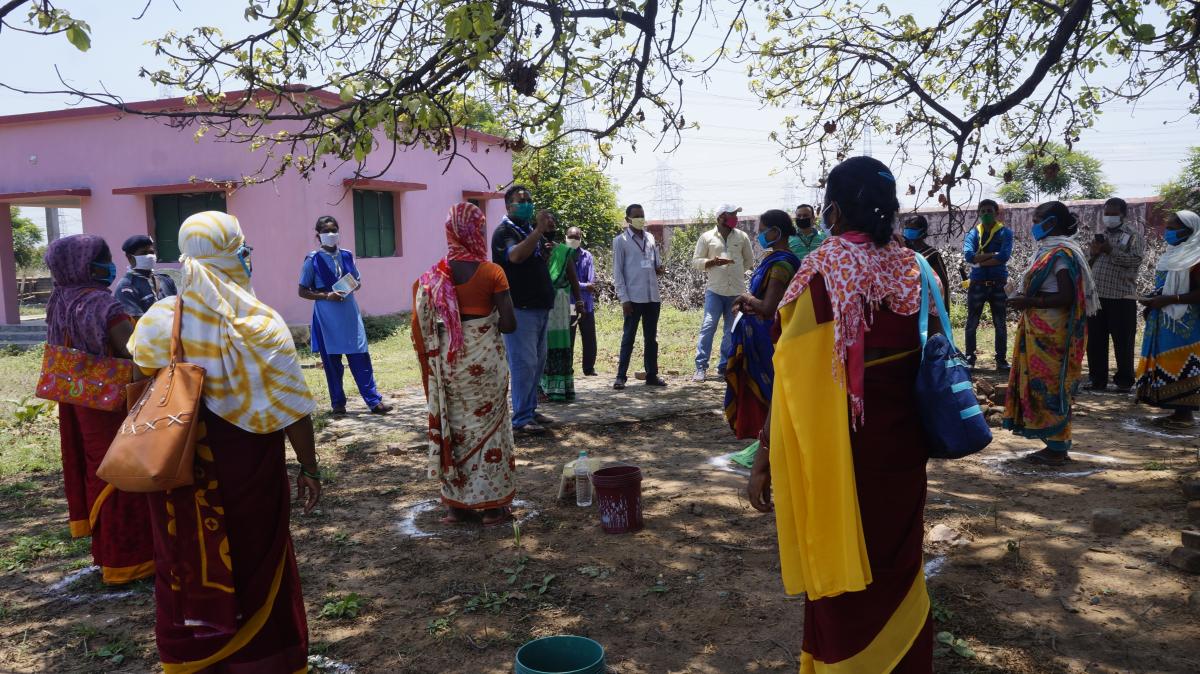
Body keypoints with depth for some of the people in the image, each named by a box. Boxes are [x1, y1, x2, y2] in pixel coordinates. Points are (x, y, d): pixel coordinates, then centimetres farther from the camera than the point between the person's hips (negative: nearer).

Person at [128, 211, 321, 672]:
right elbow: (293, 411, -13)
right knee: (255, 569, 13)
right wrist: (309, 468, -2)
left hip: (177, 473, 3)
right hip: (247, 475, -3)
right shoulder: (261, 324, -16)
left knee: (188, 567, 19)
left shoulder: (158, 320, -7)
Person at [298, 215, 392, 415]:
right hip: (327, 316, -2)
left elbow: (358, 281, 18)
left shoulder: (347, 256, 7)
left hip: (350, 312, 3)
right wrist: (327, 296, -14)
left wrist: (353, 286, -6)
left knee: (360, 358, 1)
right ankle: (338, 403, 17)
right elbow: (303, 291, 0)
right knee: (331, 361, 5)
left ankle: (374, 400, 4)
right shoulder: (313, 260, -3)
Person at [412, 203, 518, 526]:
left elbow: (425, 326, -1)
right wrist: (489, 321, 5)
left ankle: (457, 504, 21)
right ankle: (492, 504, 15)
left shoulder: (434, 275, -1)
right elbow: (509, 324, -14)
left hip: (448, 359, 3)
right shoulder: (492, 272, -11)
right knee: (488, 426, 8)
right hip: (485, 359, -3)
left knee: (453, 426, 14)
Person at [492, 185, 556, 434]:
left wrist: (548, 251, 6)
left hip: (539, 306, 9)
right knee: (524, 362, -9)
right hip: (520, 308, -9)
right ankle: (521, 420, -4)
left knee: (538, 362, 13)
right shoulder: (504, 232, -9)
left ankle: (531, 410, 23)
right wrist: (539, 231, -30)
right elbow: (516, 255, -30)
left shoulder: (532, 230, 17)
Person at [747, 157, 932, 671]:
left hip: (835, 447, -5)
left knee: (840, 563, 11)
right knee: (898, 563, 22)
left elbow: (793, 377, -17)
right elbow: (927, 362, 9)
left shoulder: (822, 272, -16)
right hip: (903, 442, 6)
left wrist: (765, 457, -10)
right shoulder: (915, 271, 0)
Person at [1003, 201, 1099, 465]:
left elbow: (1066, 297, -22)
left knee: (1049, 384, -3)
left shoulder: (1060, 253, -15)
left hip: (1051, 332, -10)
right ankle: (1058, 444, 20)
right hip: (1043, 331, 10)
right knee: (1049, 383, 13)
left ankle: (1057, 449, 5)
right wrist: (1026, 300, 7)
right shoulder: (1051, 249, 14)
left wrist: (1029, 302, -18)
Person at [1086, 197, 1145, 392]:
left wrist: (1110, 251, -16)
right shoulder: (1101, 234, 18)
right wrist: (1093, 253, -1)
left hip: (1122, 297, -5)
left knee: (1123, 342, 1)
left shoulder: (1134, 234, 1)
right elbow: (1087, 262, 19)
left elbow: (1136, 260, -13)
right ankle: (1098, 379, 15)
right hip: (1096, 295, 5)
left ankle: (1124, 380, 11)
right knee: (1095, 341, 7)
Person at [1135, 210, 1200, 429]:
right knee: (1168, 366, 10)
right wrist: (1155, 300, 9)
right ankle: (1178, 411, 17)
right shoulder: (1173, 255, 14)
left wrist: (1168, 300, -21)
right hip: (1165, 322, 9)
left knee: (1182, 367, -5)